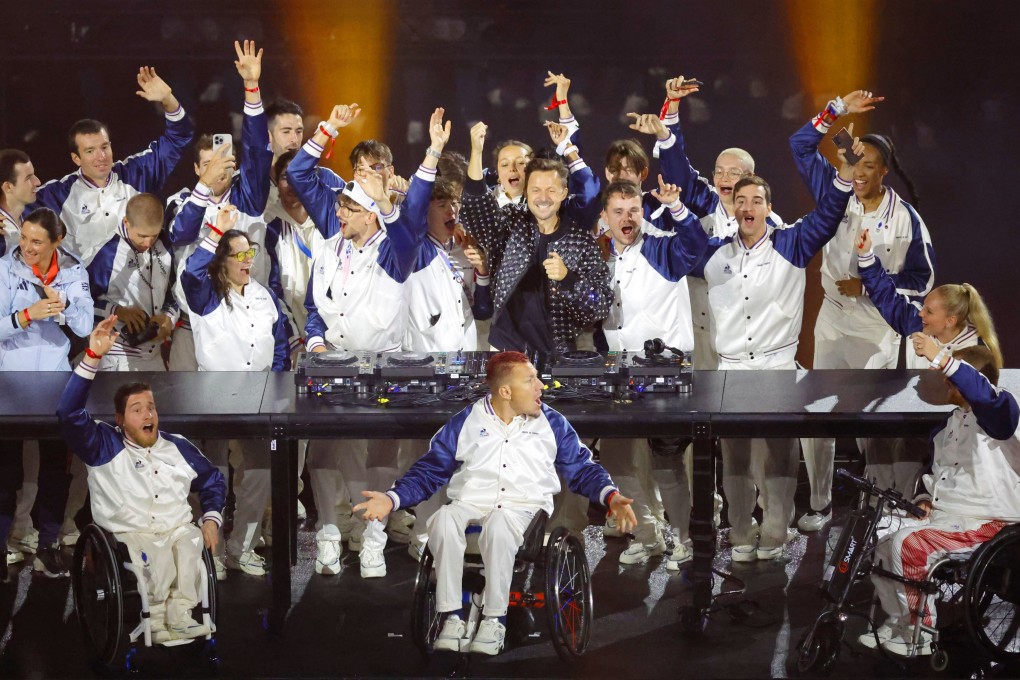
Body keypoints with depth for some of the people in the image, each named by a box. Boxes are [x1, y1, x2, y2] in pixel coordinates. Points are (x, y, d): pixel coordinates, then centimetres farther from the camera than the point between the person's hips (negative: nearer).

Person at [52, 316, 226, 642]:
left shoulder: (178, 447, 18)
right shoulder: (105, 447, 6)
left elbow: (214, 482, 28)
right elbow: (69, 412, -9)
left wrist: (212, 518, 7)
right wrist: (93, 357, -18)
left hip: (178, 529, 2)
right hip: (129, 535, -2)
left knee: (190, 541, -33)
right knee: (150, 551, -37)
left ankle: (177, 615, -34)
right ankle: (157, 619, -30)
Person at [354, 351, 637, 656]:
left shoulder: (552, 423, 13)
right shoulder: (465, 422, 11)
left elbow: (582, 470, 14)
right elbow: (429, 471, 11)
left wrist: (611, 496, -6)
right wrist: (392, 498, -6)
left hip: (524, 508, -1)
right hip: (470, 504, 1)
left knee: (499, 525, -38)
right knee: (444, 521, -35)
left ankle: (494, 619, -29)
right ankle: (452, 616, -27)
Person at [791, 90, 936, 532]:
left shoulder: (906, 219, -9)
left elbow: (922, 280, -3)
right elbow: (801, 145, 1)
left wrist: (868, 288, -11)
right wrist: (839, 110, -9)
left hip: (878, 331, -2)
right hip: (832, 324, 3)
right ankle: (820, 504, 13)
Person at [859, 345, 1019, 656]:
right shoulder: (953, 421, 16)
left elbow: (988, 398, -41)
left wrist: (943, 360, -51)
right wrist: (926, 499, 9)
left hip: (985, 523, -10)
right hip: (942, 514, 10)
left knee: (908, 543, -26)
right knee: (878, 535, 0)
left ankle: (921, 635, -12)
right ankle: (897, 622, 12)